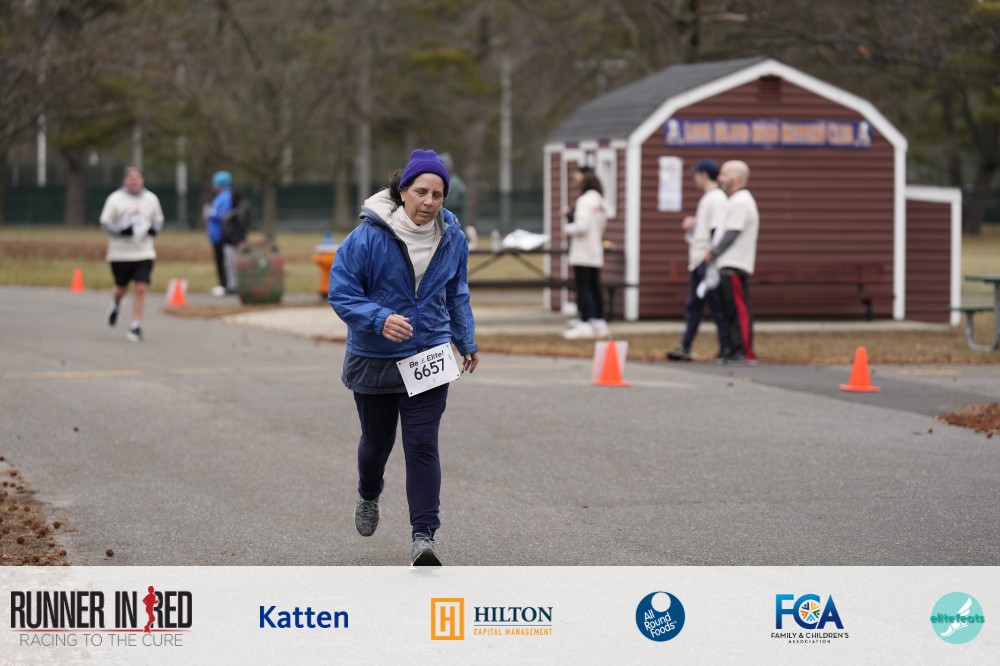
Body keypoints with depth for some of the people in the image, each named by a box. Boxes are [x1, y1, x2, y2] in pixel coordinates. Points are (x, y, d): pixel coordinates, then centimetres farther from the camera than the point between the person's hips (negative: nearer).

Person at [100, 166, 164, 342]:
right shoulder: (115, 199, -2)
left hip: (144, 253, 1)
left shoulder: (151, 199, 6)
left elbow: (158, 220, 19)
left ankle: (135, 326, -6)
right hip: (120, 253, -1)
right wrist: (120, 231, -19)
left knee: (141, 288, -11)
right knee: (121, 289, 10)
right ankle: (115, 305, 46)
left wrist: (154, 229, -4)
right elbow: (105, 224, -1)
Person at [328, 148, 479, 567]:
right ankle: (368, 497, 49)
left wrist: (466, 341, 15)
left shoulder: (452, 238, -1)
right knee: (377, 441, 17)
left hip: (429, 360, 1)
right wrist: (380, 320, -28)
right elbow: (341, 291, -13)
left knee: (422, 446, -9)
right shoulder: (369, 237, -17)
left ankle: (424, 536, -8)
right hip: (373, 359, -1)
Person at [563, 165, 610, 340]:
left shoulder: (584, 200, -14)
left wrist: (567, 227, -1)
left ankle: (584, 324, -8)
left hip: (582, 253, -9)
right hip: (596, 253, 9)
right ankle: (599, 322, 16)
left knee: (583, 289, -7)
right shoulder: (598, 199, 14)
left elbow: (581, 226, -21)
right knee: (594, 288, 13)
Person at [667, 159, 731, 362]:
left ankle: (726, 349, -3)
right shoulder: (705, 199, 19)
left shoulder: (717, 199, -11)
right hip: (697, 262, 10)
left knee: (716, 306, -6)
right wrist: (690, 227, 9)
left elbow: (718, 231, -19)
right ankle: (685, 348, 9)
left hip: (709, 262, -10)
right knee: (692, 305, 8)